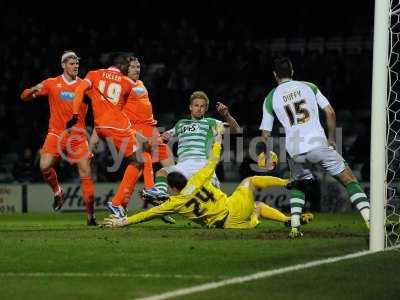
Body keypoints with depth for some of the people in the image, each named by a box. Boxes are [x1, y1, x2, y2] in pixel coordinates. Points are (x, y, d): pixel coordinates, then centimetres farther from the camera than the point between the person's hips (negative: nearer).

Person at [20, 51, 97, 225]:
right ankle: (57, 192, 10)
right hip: (56, 134, 0)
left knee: (86, 175, -7)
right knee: (45, 166, -20)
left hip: (78, 136, 0)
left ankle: (91, 215, 2)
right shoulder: (52, 83, 4)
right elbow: (24, 97, 5)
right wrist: (33, 91, -18)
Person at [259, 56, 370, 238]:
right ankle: (370, 221, -8)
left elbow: (265, 134, 12)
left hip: (295, 151, 1)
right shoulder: (308, 87, 12)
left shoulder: (270, 98, 11)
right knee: (349, 180, 6)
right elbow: (330, 113, 6)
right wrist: (332, 139, 17)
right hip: (318, 144, -1)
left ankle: (294, 227, 12)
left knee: (298, 184, 28)